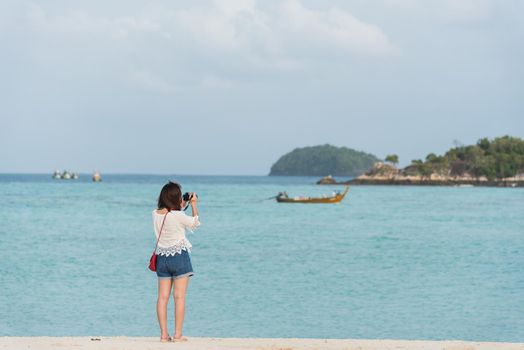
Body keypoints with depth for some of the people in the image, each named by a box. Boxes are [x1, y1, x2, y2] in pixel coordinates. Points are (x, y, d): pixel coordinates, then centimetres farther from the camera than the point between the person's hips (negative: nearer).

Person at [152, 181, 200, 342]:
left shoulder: (155, 214, 1)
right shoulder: (178, 215, -16)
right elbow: (195, 222, 3)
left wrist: (181, 207, 22)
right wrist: (193, 204, 12)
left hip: (162, 257, 5)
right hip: (179, 256, -5)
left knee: (163, 297, 5)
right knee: (179, 297, -2)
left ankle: (164, 334, 3)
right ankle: (177, 335, -4)